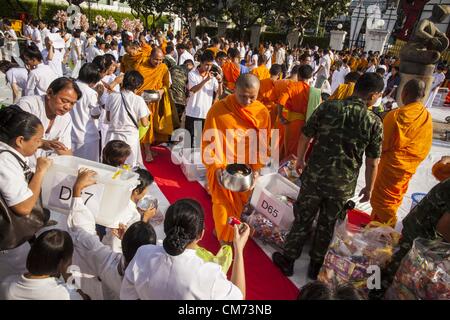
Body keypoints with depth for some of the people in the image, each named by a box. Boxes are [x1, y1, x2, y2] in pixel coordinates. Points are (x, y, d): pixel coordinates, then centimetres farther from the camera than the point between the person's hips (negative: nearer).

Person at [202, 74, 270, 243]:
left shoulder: (262, 112, -4)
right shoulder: (218, 109, -14)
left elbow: (262, 145, 3)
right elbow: (208, 142, -9)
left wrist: (256, 169, -4)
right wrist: (216, 167, -15)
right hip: (222, 170, -3)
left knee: (239, 208, 18)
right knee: (224, 209, 3)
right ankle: (225, 241, 29)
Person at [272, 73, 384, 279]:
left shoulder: (327, 108, -8)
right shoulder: (374, 122, -9)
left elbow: (305, 137, -2)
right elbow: (373, 163, -5)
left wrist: (300, 160, 15)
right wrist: (369, 188, 11)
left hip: (314, 176, 0)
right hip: (343, 185, 0)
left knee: (302, 219, 16)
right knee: (327, 225, 19)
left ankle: (287, 259, 32)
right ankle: (316, 265, 38)